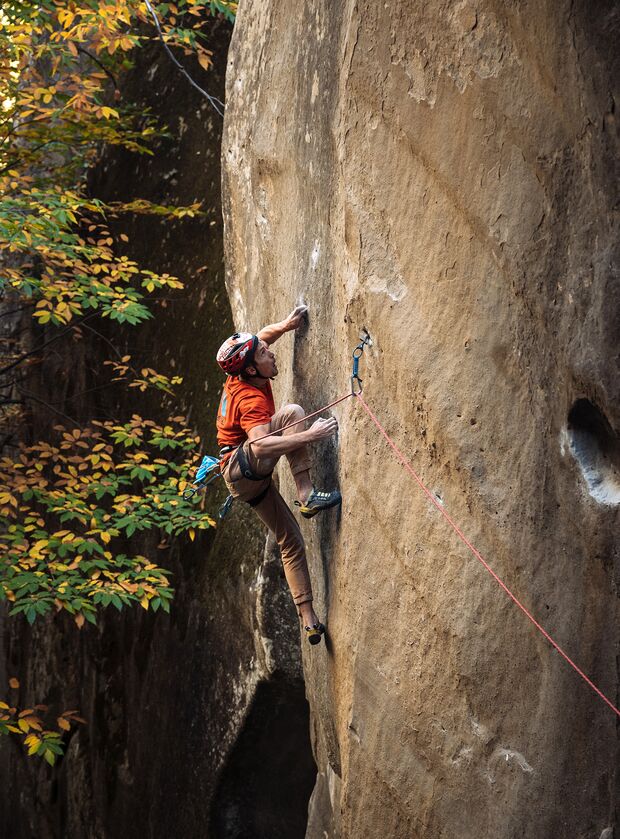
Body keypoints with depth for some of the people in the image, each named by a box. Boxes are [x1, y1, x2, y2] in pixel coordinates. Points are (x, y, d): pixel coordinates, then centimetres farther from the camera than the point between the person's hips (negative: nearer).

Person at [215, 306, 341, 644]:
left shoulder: (242, 376, 2)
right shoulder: (251, 400, -24)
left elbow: (261, 336, 22)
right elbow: (260, 445, -41)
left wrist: (284, 325, 3)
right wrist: (310, 435, -45)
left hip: (250, 480, 9)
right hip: (242, 469, -9)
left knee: (291, 541, 9)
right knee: (291, 413, -26)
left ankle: (308, 619, 11)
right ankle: (307, 496, -30)